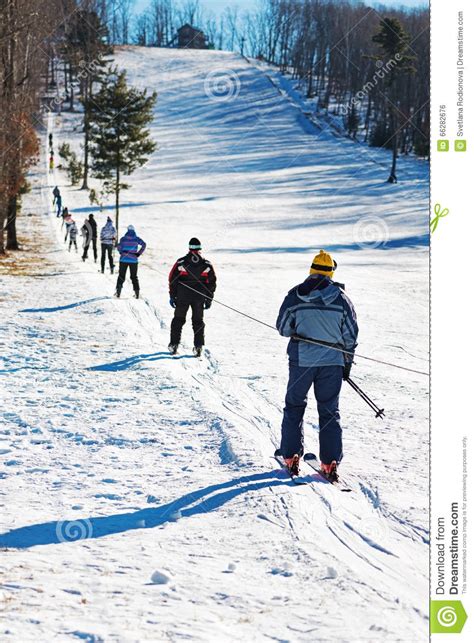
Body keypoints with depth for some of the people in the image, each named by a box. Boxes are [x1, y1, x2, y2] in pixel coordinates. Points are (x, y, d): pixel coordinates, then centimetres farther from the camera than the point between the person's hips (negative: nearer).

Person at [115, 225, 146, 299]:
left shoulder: (123, 238, -4)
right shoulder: (137, 239, -1)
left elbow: (119, 247, -11)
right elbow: (144, 244, -12)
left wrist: (122, 253, 8)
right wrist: (139, 253, -5)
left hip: (124, 259, -1)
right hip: (133, 260, 1)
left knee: (121, 276, 8)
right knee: (134, 277, 11)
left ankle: (118, 291, 0)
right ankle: (137, 292, 4)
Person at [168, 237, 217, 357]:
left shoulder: (181, 262, -6)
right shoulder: (206, 264, -2)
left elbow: (173, 279, -3)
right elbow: (212, 282, 2)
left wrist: (172, 296, 5)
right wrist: (209, 299, 10)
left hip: (182, 297, -1)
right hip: (199, 297, 1)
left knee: (178, 320, 13)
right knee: (198, 321, 12)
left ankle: (174, 345, 9)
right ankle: (198, 346, 2)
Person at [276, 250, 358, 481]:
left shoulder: (295, 295, -6)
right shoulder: (341, 298, -5)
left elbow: (283, 328, -1)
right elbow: (350, 334, 0)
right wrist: (348, 362, 11)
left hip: (301, 360, 0)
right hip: (333, 361, 1)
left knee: (294, 406, 16)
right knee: (329, 411, 9)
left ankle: (291, 457, 12)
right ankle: (330, 463, 5)